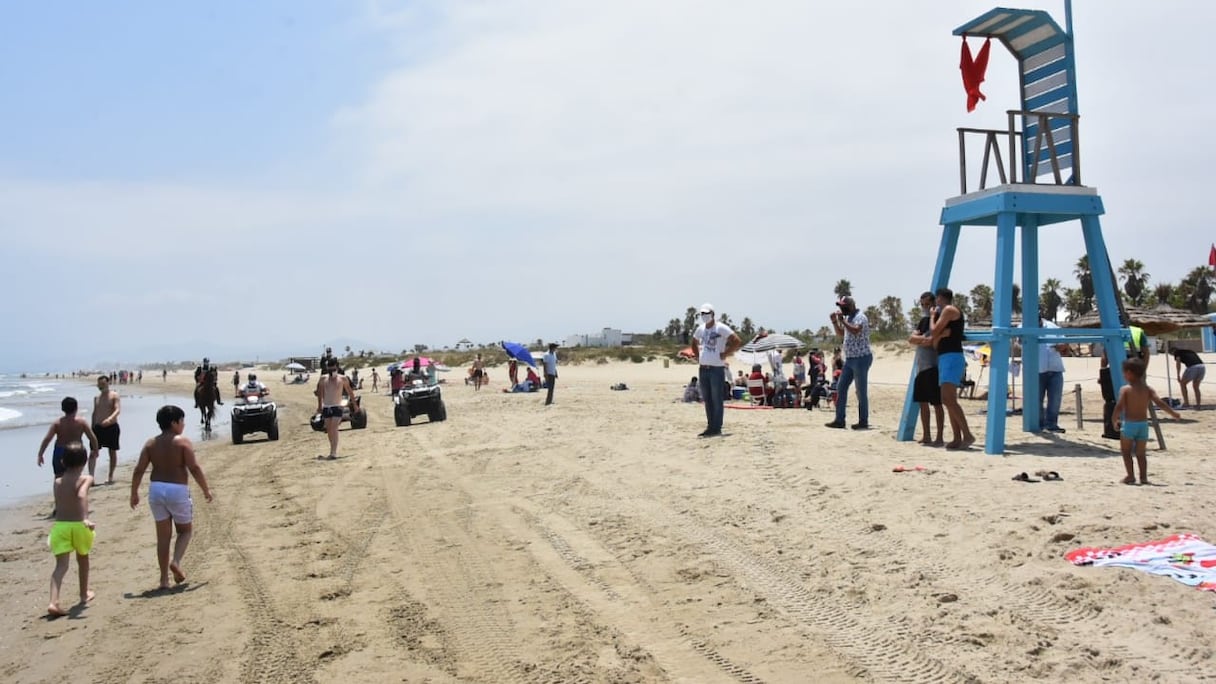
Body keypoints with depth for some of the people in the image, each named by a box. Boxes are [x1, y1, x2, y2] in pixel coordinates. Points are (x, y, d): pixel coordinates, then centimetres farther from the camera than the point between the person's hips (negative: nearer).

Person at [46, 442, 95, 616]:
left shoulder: (57, 482, 7)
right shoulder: (86, 479, -6)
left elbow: (58, 505, 14)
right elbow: (82, 495, -25)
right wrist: (85, 518, -36)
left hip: (59, 525, 2)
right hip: (78, 525, -2)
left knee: (61, 565, -3)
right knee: (82, 559, 21)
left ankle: (53, 602, -20)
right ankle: (84, 594, 37)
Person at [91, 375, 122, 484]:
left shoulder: (114, 396, -5)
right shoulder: (96, 397, 12)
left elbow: (118, 410, -19)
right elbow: (95, 412, 19)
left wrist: (110, 419, -37)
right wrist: (92, 428, 16)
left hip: (111, 427, -4)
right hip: (98, 427, 4)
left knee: (112, 452, 5)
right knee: (93, 452, -6)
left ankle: (111, 476, 15)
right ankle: (90, 476, -10)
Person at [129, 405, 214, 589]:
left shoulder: (151, 444, 5)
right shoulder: (182, 442, -9)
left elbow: (139, 470, 1)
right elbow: (194, 468, -14)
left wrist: (134, 493, 11)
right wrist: (206, 490, -5)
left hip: (156, 489, 4)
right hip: (177, 490, -4)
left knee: (163, 535, 10)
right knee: (186, 530, 15)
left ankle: (164, 579, 10)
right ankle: (176, 561, -9)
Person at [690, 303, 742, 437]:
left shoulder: (721, 328, -8)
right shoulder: (700, 329, 12)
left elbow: (737, 342, -14)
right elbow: (694, 343, 31)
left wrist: (725, 354, -13)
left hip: (717, 369, -7)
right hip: (703, 369, 7)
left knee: (717, 400, -4)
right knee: (707, 400, 10)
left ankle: (717, 428, -1)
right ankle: (710, 427, 17)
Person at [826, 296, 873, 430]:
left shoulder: (860, 317, -13)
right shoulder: (848, 318, 15)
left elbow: (855, 330, -31)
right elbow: (840, 334, 24)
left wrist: (842, 320, -24)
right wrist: (835, 322, 9)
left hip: (861, 358, -9)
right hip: (850, 359, 9)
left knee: (861, 391, -3)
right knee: (841, 389, 7)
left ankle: (863, 422, 5)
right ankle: (839, 420, 11)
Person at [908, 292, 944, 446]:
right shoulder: (923, 321, 17)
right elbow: (911, 339, 4)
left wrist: (919, 340, -11)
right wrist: (923, 339, -13)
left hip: (933, 366, -8)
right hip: (921, 366, 8)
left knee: (936, 403, -5)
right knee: (922, 402, 11)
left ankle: (939, 438, -2)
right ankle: (926, 436, 18)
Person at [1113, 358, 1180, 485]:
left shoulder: (1125, 389, -7)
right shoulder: (1147, 389, 3)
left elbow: (1119, 407, -14)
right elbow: (1160, 403, -3)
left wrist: (1115, 421, -1)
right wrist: (1173, 413, 6)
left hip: (1129, 424, -4)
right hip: (1143, 424, 4)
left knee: (1126, 452, 9)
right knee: (1141, 453, 14)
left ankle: (1130, 476, 3)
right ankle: (1143, 476, 8)